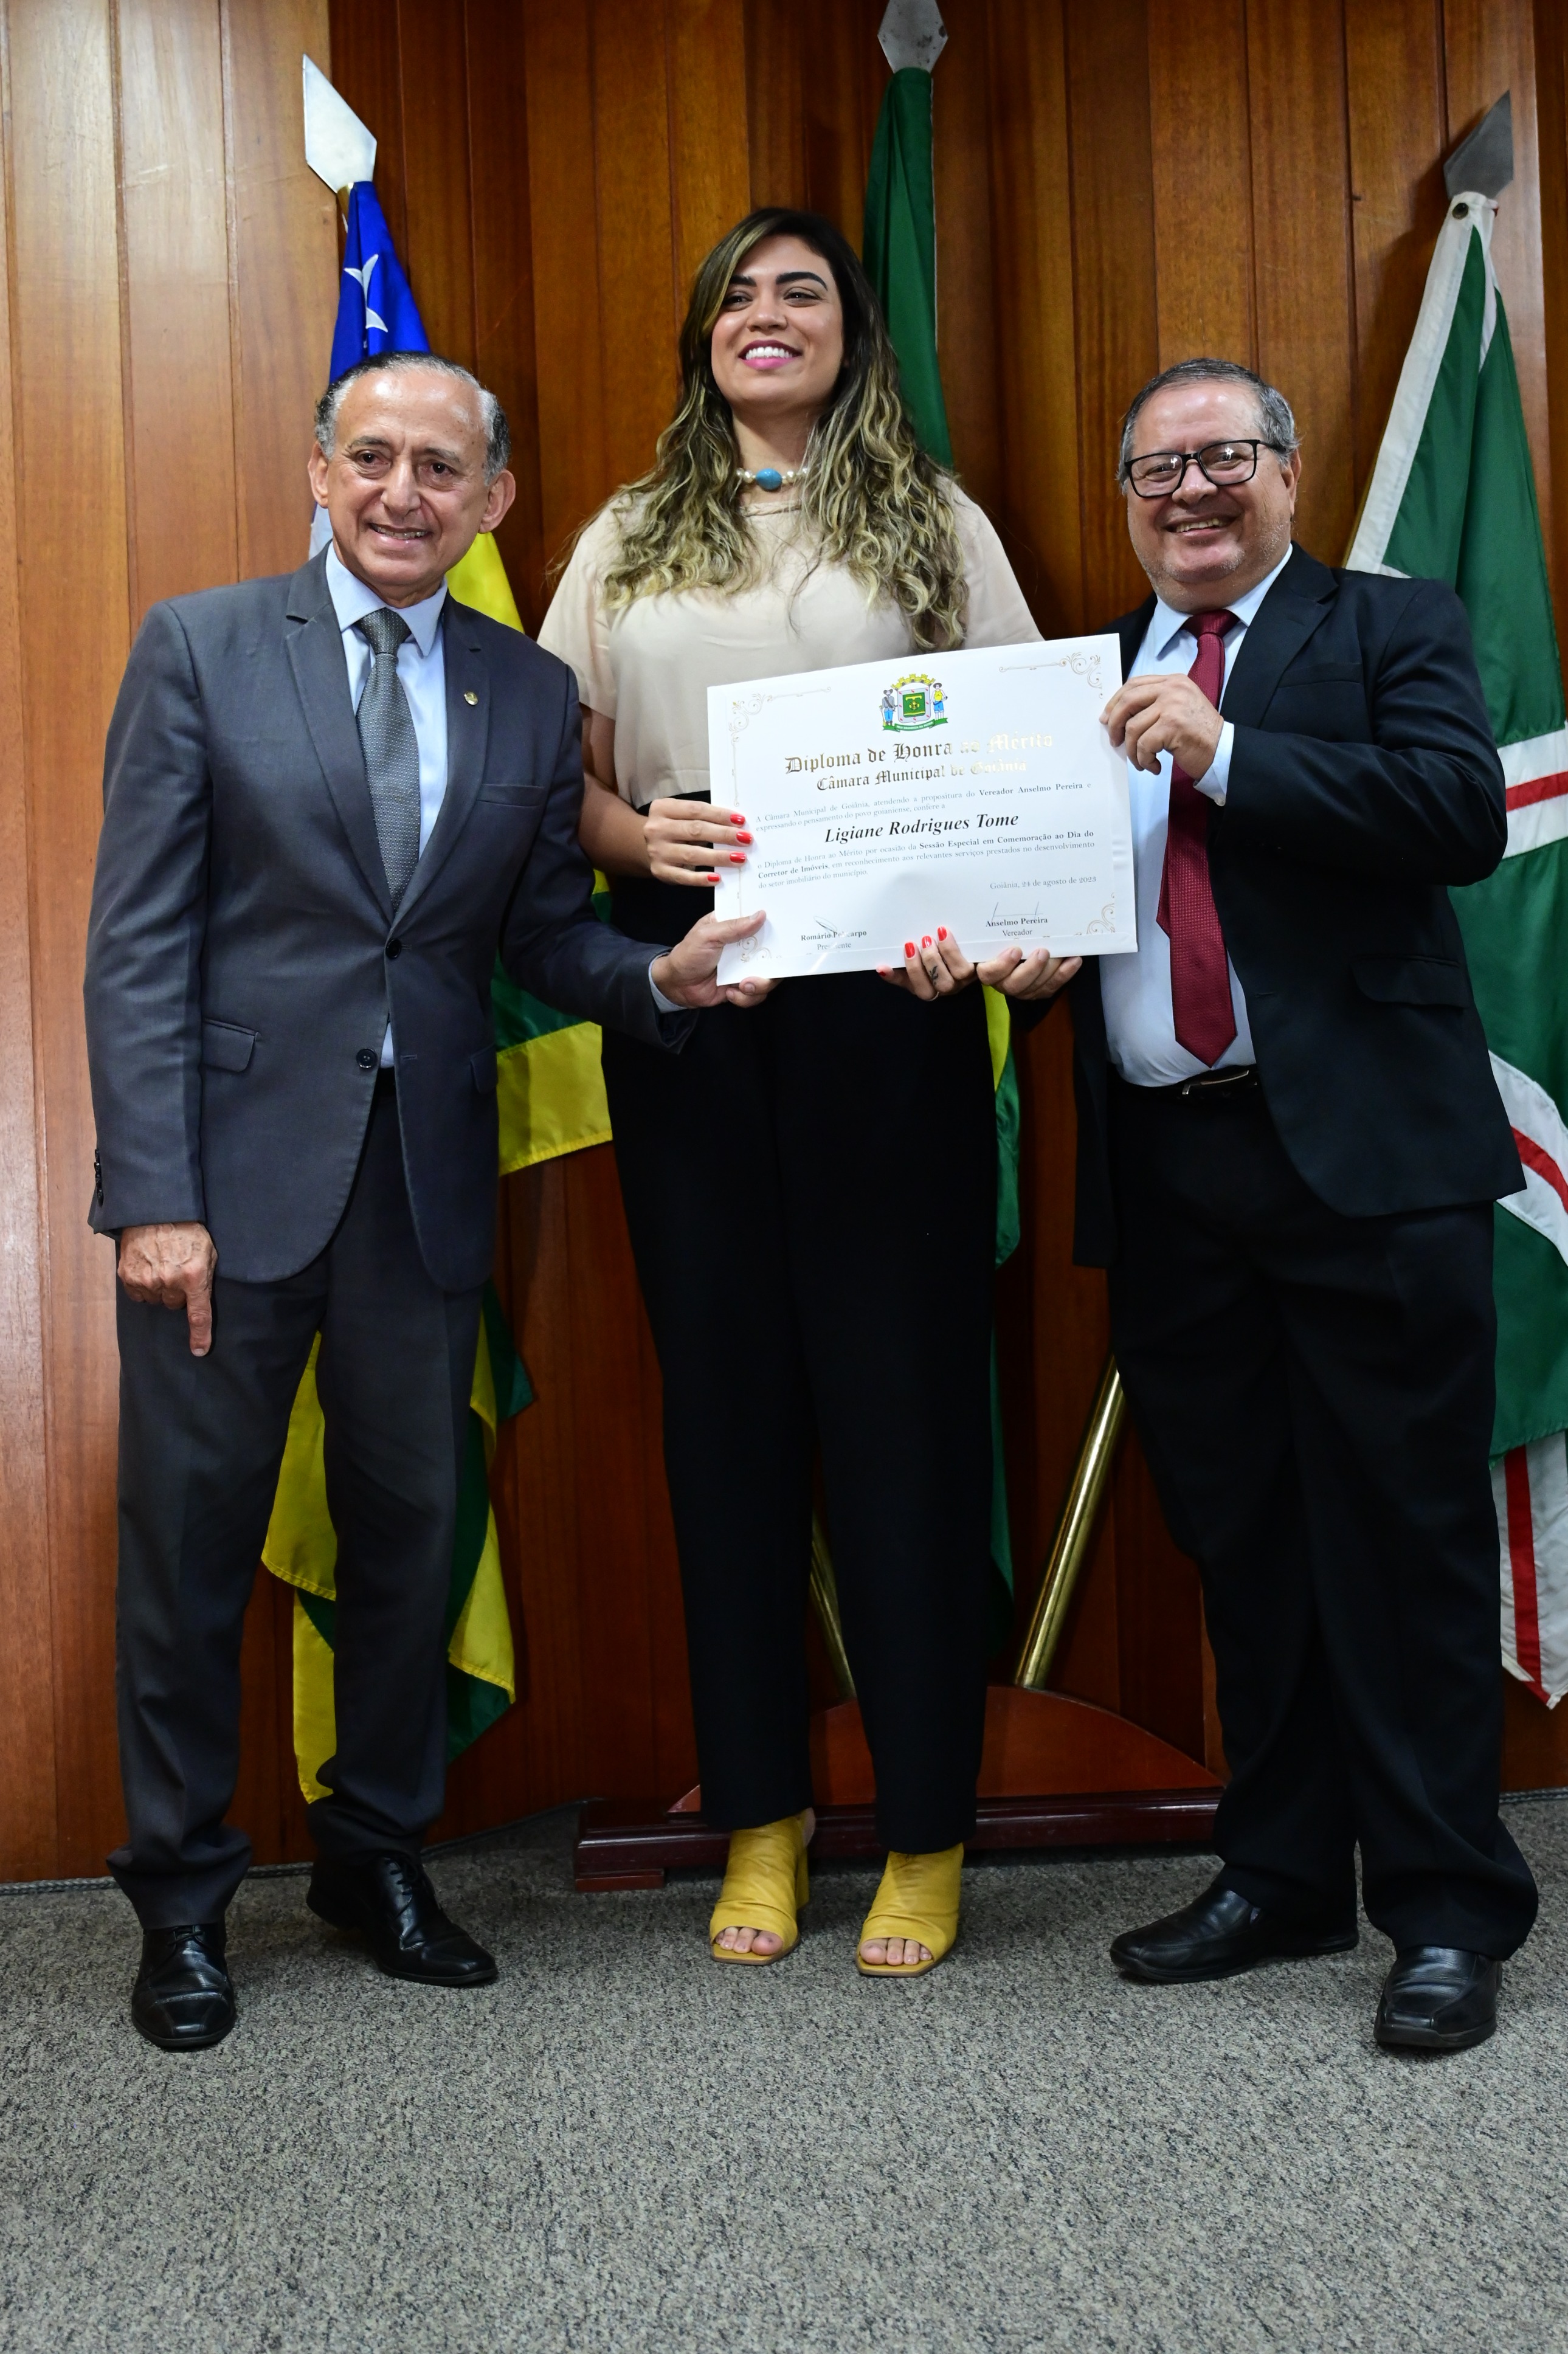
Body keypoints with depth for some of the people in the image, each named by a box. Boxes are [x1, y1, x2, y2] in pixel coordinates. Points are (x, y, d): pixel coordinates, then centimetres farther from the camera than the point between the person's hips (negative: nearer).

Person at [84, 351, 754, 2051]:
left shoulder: (532, 695, 9)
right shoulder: (200, 647, 0)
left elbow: (540, 936, 10)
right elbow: (137, 939, -6)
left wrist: (661, 977, -12)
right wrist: (153, 1194, -13)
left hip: (426, 1176, 3)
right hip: (237, 1161, -3)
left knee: (409, 1527, 12)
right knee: (190, 1540, 6)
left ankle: (378, 1856, 31)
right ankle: (181, 1895, 24)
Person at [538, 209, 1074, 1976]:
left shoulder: (931, 520, 10)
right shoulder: (631, 536, 16)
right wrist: (637, 836, -10)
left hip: (886, 983, -2)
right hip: (681, 985, 3)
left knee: (901, 1379, -1)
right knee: (722, 1379, 6)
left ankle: (927, 1827, 12)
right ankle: (759, 1811, 19)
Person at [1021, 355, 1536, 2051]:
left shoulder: (1393, 628, 6)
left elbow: (1465, 815, -12)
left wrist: (1224, 753, -15)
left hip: (1363, 1157, -4)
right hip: (1167, 1174, 5)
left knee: (1401, 1538, -1)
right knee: (1238, 1545, 12)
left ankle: (1447, 1911, 12)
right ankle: (1280, 1878, 26)